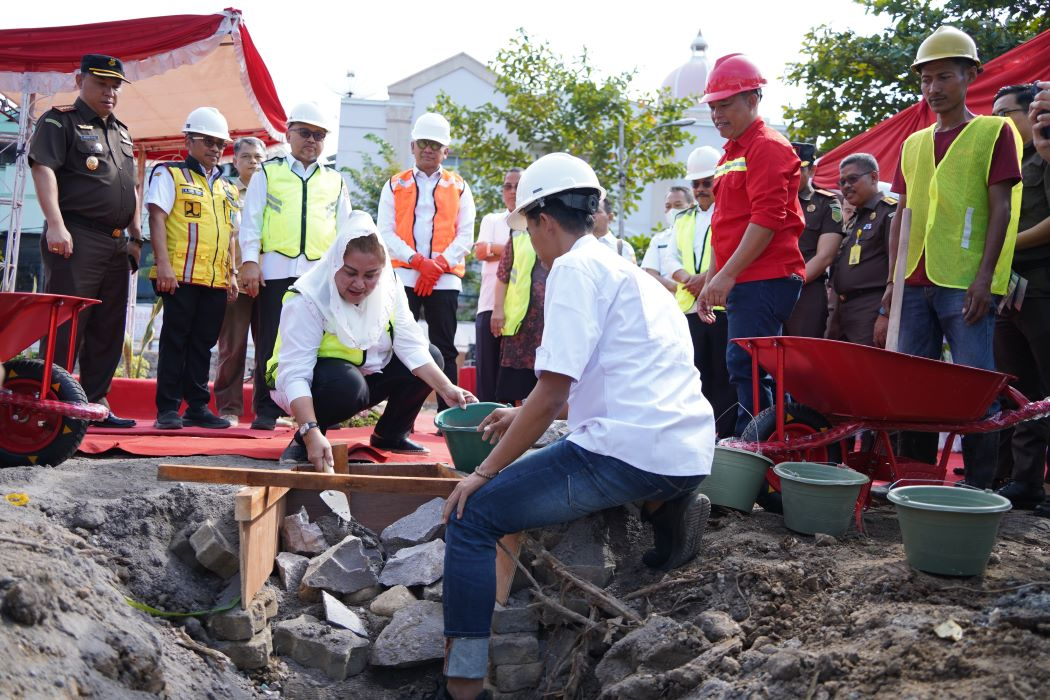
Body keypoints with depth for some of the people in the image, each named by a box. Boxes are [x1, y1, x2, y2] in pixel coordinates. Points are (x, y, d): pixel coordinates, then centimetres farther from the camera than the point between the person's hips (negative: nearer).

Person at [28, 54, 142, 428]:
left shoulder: (121, 132, 22)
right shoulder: (60, 120, 0)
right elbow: (43, 169, -12)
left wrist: (136, 237, 16)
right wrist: (55, 224, -23)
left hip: (116, 243, 7)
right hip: (76, 240, -7)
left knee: (108, 329, 7)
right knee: (65, 324, -8)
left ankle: (95, 402, 12)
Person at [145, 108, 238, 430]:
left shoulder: (227, 188, 21)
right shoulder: (170, 174, 3)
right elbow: (157, 218, -6)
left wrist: (230, 273, 14)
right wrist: (163, 264, -16)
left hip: (216, 281, 5)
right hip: (180, 276, -5)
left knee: (203, 343, 8)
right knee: (175, 340, -2)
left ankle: (198, 406, 14)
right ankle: (168, 409, 2)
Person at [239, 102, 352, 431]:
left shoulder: (335, 181, 18)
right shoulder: (268, 173, 12)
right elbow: (251, 220, 6)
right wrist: (249, 261, -5)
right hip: (276, 270, -1)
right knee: (272, 343, 0)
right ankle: (266, 410, 6)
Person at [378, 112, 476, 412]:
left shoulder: (459, 187, 11)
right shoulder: (395, 185, 11)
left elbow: (465, 236, 4)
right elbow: (386, 233, 2)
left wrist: (438, 264, -10)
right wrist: (417, 260, -12)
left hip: (445, 279, 0)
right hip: (403, 277, 0)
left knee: (444, 348, 1)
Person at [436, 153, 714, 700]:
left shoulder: (576, 268, -6)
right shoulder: (628, 270, 22)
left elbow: (553, 392, -13)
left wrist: (485, 471, -4)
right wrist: (524, 416, 34)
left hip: (632, 450, -9)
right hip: (690, 451, 9)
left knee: (472, 516, -4)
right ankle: (663, 507, 16)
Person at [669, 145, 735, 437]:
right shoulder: (683, 220, 23)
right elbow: (674, 257, 18)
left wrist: (708, 277, -16)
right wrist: (686, 277, -3)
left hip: (722, 304, -5)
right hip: (689, 306, 6)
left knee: (723, 373, -4)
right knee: (696, 373, 6)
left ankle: (723, 433, 0)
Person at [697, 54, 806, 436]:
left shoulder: (768, 146, -7)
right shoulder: (730, 154, 23)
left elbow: (767, 219, -16)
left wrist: (727, 275, -18)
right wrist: (710, 283, 21)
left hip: (765, 279, -10)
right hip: (741, 283, 10)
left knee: (744, 365, -15)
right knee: (755, 371, 10)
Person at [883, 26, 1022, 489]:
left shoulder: (994, 132, 3)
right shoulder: (914, 144, 18)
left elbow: (1000, 209, -3)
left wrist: (984, 277, -12)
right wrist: (894, 279, 10)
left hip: (966, 284, -5)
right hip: (916, 282, 5)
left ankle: (979, 485, 3)